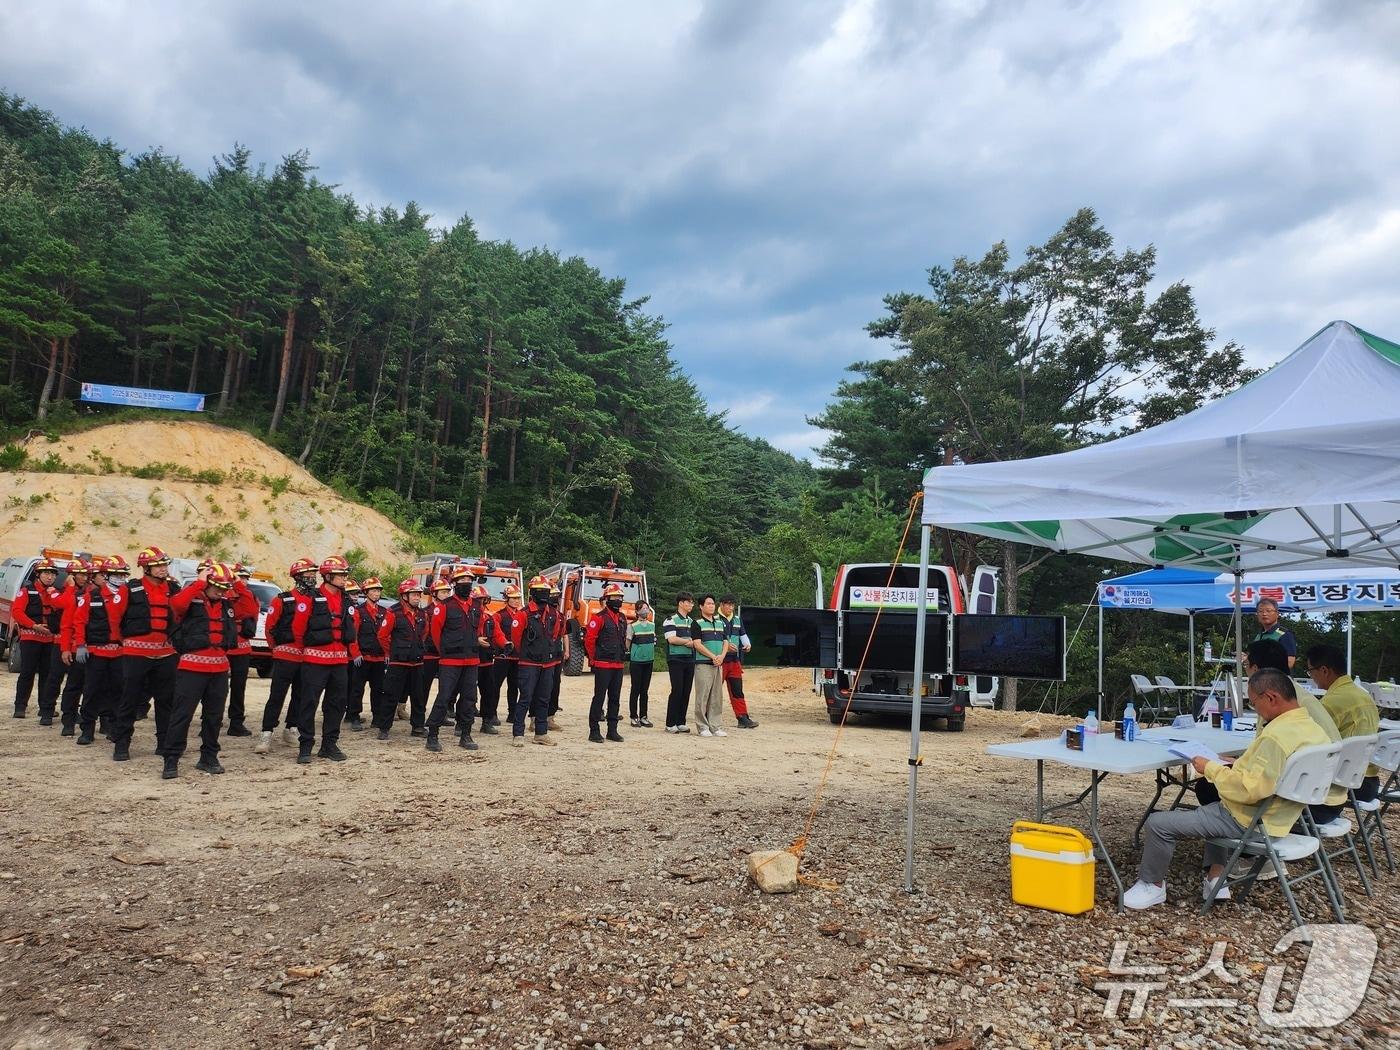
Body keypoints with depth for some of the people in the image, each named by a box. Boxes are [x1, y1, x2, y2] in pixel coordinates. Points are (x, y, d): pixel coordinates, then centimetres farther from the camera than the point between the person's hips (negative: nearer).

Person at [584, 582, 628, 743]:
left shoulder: (622, 618, 14)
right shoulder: (599, 618, -11)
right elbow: (589, 639, -12)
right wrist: (594, 659, -5)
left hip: (618, 665, 7)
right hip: (603, 665, -7)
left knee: (615, 698, 10)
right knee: (599, 698, -4)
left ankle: (612, 730, 17)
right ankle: (594, 731, 2)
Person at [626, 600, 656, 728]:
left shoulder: (652, 625, 9)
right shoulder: (632, 626, -6)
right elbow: (627, 643, -2)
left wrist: (653, 657, 13)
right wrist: (630, 654, -7)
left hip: (649, 661, 5)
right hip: (636, 661, -4)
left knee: (644, 690, 9)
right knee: (635, 689, 0)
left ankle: (643, 716, 15)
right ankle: (633, 717, 8)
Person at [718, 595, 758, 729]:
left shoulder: (737, 620, 16)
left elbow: (743, 635, 23)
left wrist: (747, 644, 2)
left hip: (734, 660, 7)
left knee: (737, 691, 8)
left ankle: (743, 718, 9)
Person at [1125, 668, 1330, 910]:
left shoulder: (1276, 735, -28)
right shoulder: (1311, 727, 3)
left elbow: (1250, 790, -29)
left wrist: (1211, 769, -17)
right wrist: (1241, 765, 10)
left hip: (1249, 822, -10)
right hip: (1279, 816, 10)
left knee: (1158, 823, -10)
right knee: (1211, 810, 39)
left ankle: (1152, 885, 10)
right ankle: (1216, 877, 28)